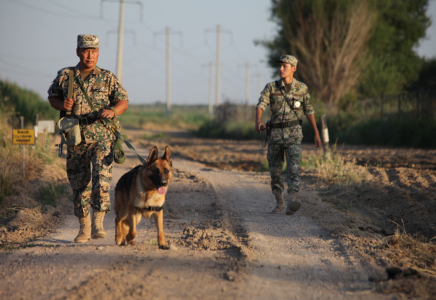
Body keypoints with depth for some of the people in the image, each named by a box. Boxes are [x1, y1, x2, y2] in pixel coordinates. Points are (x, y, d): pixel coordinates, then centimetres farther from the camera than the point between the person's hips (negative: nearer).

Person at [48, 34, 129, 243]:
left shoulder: (107, 78, 3)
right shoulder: (64, 76, 8)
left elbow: (123, 102, 3)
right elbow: (52, 98, 18)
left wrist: (112, 111, -18)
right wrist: (62, 105, -5)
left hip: (102, 137, -2)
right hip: (76, 138, 2)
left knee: (101, 179, -17)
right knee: (79, 183, 7)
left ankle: (97, 224, -13)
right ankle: (84, 228, 18)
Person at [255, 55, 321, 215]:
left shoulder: (302, 88, 2)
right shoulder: (271, 87, 1)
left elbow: (309, 111, 11)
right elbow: (260, 106, -12)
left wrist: (316, 133, 10)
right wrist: (258, 121, -34)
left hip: (293, 133, -2)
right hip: (275, 134, 2)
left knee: (293, 166, -21)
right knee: (275, 171, 8)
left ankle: (292, 201, -36)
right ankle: (280, 203, 25)